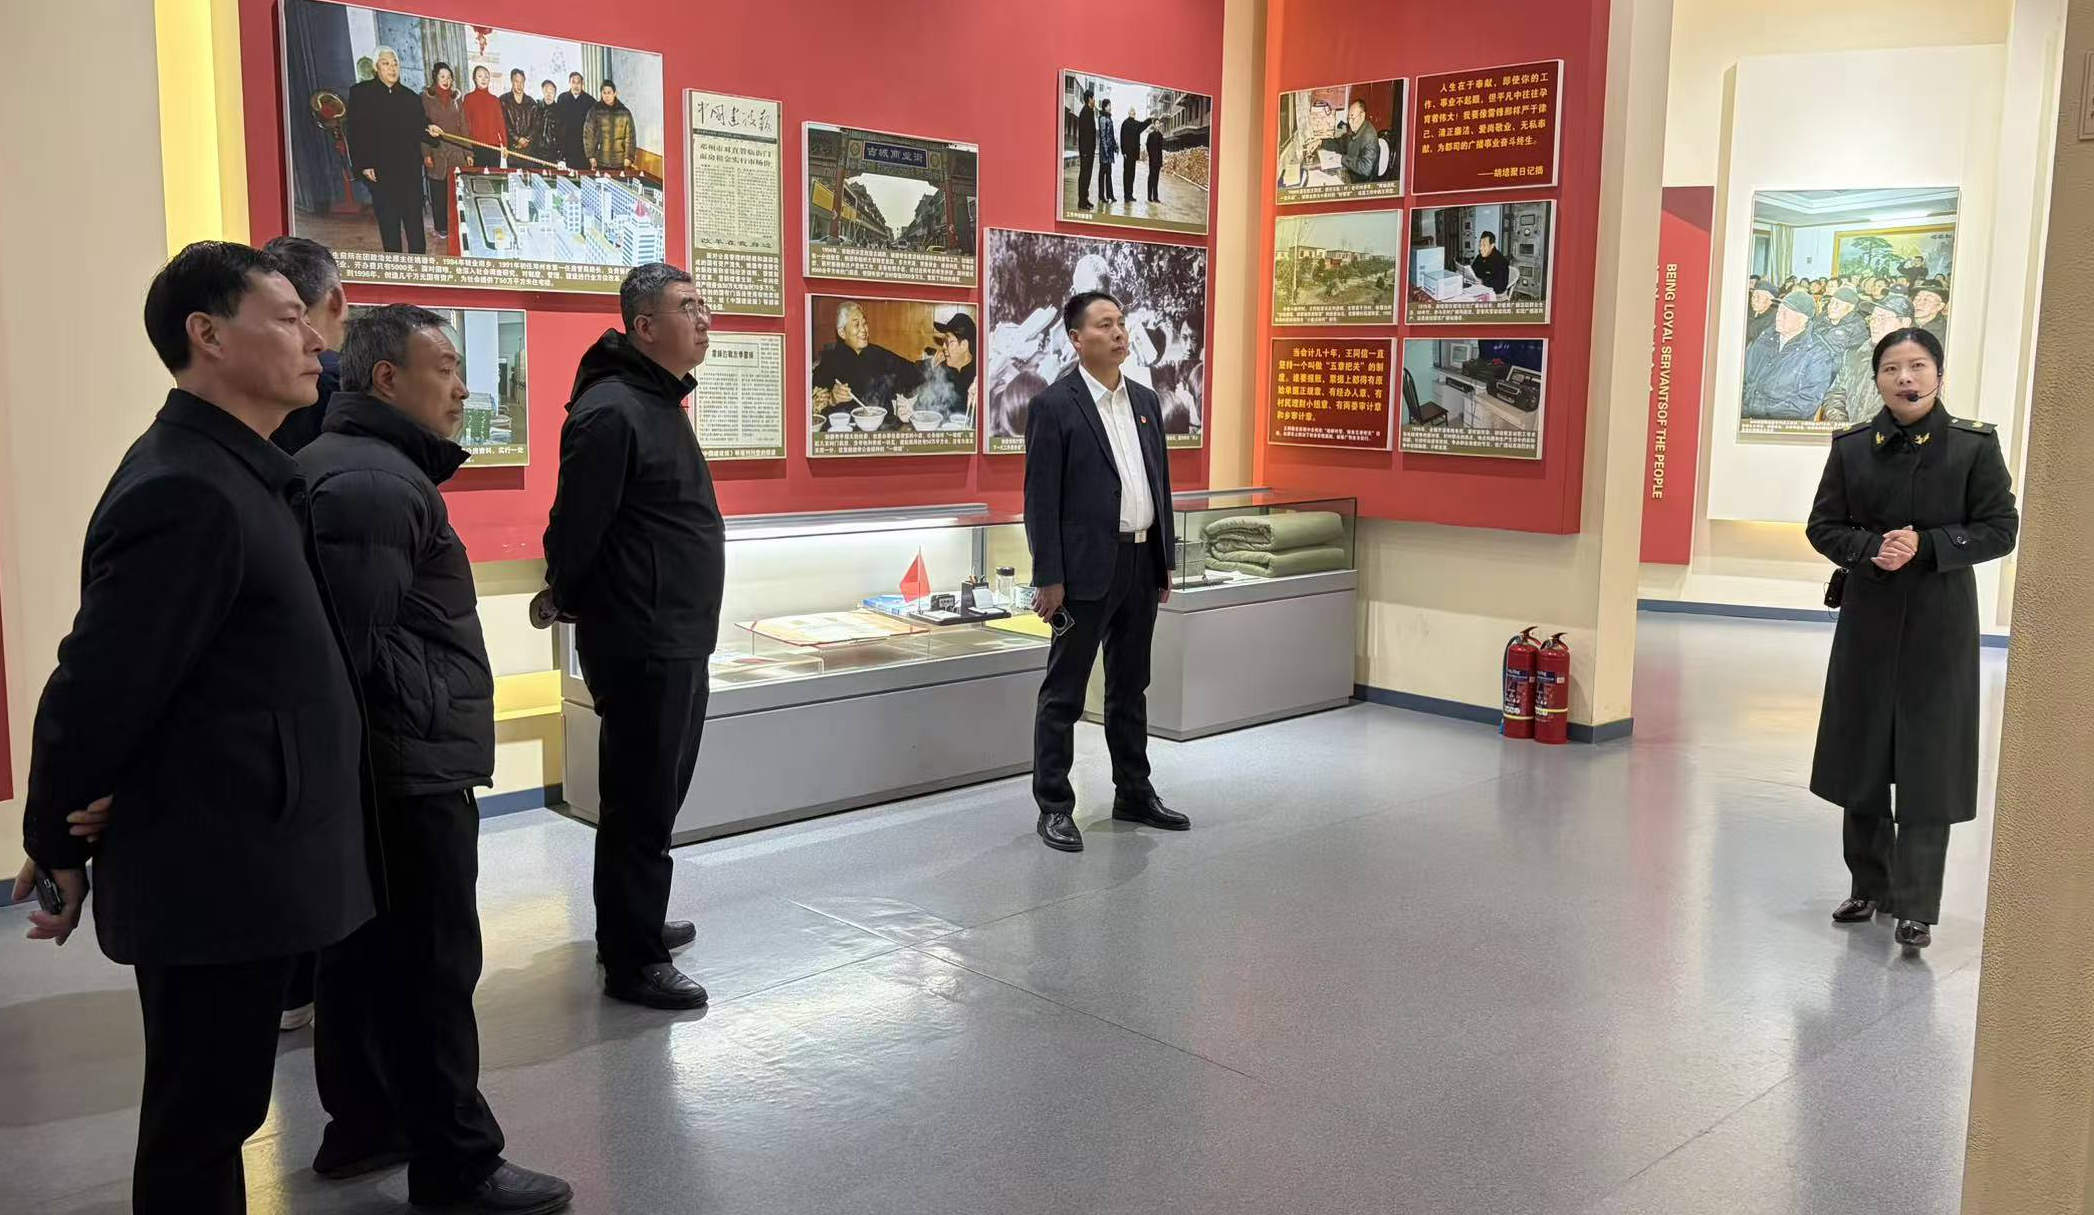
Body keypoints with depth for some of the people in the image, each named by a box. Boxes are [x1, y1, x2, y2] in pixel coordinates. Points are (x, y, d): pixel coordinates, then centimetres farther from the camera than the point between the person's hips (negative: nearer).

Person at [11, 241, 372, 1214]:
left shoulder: (233, 473, 10)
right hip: (214, 875, -9)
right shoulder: (188, 493, -22)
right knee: (199, 1126, 6)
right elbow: (96, 686, -20)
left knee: (212, 1114, 21)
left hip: (234, 866, 9)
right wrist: (56, 848, -7)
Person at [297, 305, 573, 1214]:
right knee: (434, 969, -2)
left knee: (364, 955, 19)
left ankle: (364, 1125, 33)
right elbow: (360, 643, -26)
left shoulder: (335, 463, 16)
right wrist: (437, 710, -15)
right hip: (413, 770, -11)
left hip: (367, 770, 11)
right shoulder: (378, 483, -18)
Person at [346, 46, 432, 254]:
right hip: (379, 171, -2)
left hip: (410, 169, 2)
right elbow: (356, 132, -2)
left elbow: (418, 130, 17)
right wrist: (363, 165, -9)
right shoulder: (360, 93, 3)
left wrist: (428, 130, -6)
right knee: (388, 221, 1)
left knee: (414, 218, 1)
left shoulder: (410, 97, 12)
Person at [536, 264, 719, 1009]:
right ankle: (631, 962, 10)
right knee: (641, 802, -1)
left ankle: (635, 924, 34)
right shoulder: (611, 412, -18)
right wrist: (565, 599, 0)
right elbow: (576, 525, -17)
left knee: (658, 794, 19)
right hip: (640, 646, -10)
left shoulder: (661, 401, 14)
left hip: (679, 641, 10)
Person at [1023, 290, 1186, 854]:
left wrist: (1165, 561, 13)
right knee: (1064, 692, 2)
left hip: (1141, 565, 7)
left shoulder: (1145, 401, 11)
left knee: (1131, 687, 16)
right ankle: (1054, 807, 11)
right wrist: (1049, 579, -14)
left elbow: (1160, 483, 16)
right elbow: (1041, 498, -11)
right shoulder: (1054, 405, -9)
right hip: (1087, 569, -7)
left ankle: (1134, 794, 28)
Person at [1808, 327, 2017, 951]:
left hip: (1940, 624, -3)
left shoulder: (1974, 446, -4)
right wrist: (1869, 549, -14)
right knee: (1862, 755, 10)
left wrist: (1926, 545, -17)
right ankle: (1870, 887, 26)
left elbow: (2000, 529, -3)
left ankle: (1916, 908, 3)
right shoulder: (1852, 448, 3)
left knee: (1928, 764, -3)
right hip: (1869, 617, 3)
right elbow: (1823, 525, 5)